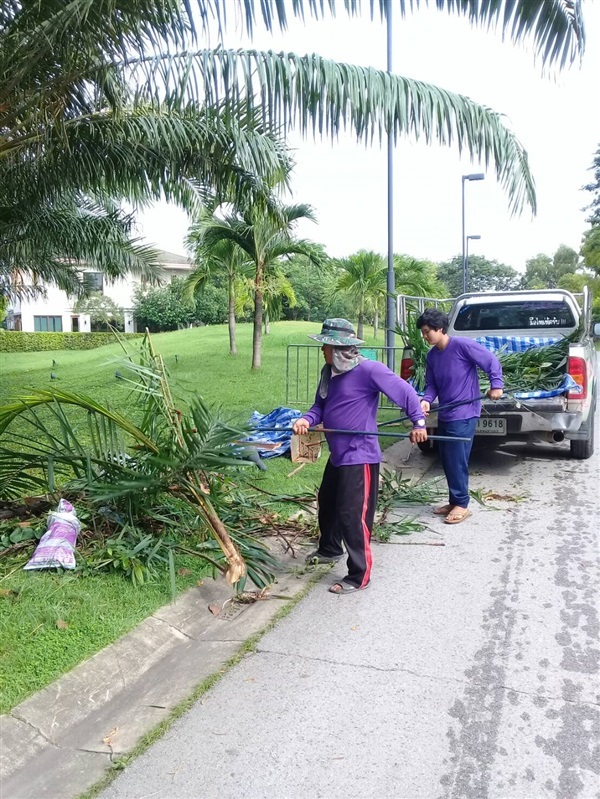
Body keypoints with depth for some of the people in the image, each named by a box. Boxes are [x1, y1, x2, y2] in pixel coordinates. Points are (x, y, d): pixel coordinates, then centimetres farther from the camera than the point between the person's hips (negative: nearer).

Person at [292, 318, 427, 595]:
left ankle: (359, 576, 9)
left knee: (352, 516, -6)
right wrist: (307, 419, -10)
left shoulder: (368, 369, -19)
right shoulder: (328, 372, 6)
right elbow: (320, 406, 11)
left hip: (360, 457, -10)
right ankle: (329, 549, 50)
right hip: (337, 455, 10)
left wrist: (419, 421, -19)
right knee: (327, 504, 25)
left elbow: (404, 390, -15)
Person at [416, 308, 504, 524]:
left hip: (464, 414, -8)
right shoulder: (432, 355, 7)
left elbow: (492, 361, -10)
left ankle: (461, 504, 7)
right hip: (445, 415, 8)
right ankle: (454, 502, 24)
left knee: (457, 460, -5)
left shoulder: (462, 345, -14)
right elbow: (431, 384, 9)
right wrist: (427, 400, -10)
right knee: (447, 460, 12)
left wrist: (496, 385, -17)